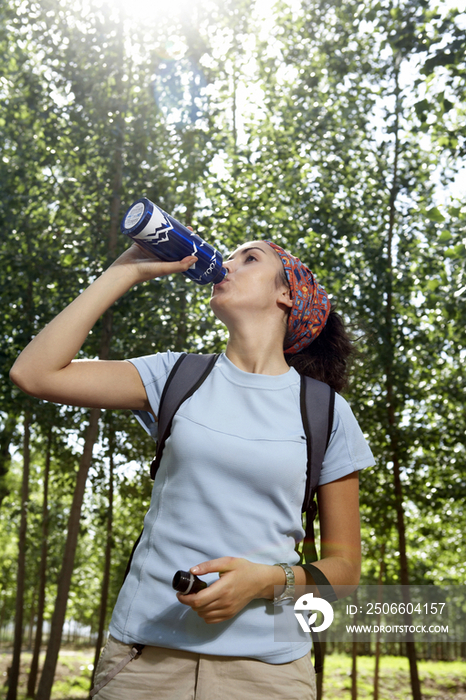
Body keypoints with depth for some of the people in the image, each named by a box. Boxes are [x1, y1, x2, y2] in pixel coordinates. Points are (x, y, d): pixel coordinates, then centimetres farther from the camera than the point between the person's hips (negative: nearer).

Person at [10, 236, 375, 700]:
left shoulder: (325, 412, 0)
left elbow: (344, 566, 3)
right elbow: (35, 373, -8)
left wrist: (268, 581, -17)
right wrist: (126, 271, -5)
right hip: (146, 650, 1)